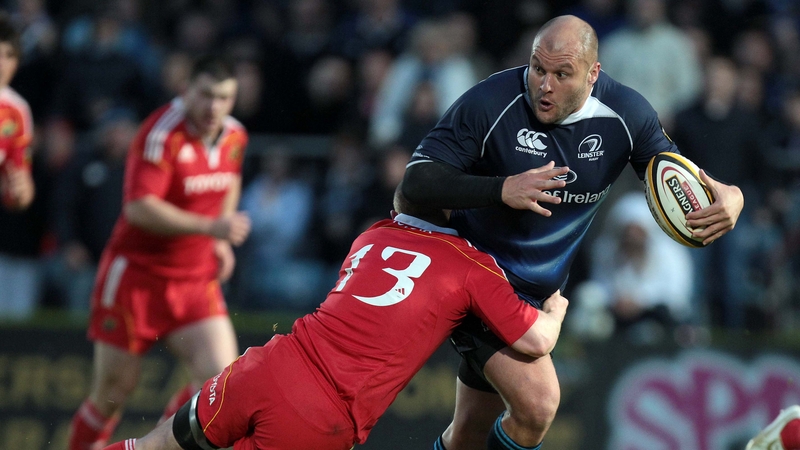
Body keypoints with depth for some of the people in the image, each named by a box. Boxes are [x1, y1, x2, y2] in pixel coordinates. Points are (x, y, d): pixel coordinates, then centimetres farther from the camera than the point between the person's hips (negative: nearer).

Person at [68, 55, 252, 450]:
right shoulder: (161, 134, -19)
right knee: (113, 390, 1)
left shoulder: (235, 136, 3)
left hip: (196, 279, 5)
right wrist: (210, 226, -33)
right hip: (136, 273, -5)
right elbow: (140, 208, -28)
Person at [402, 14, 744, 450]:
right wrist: (501, 189, -40)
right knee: (537, 402, -24)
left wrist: (727, 196, -21)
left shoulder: (625, 114, -10)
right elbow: (416, 180, -24)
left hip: (537, 292, 5)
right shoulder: (489, 104, -22)